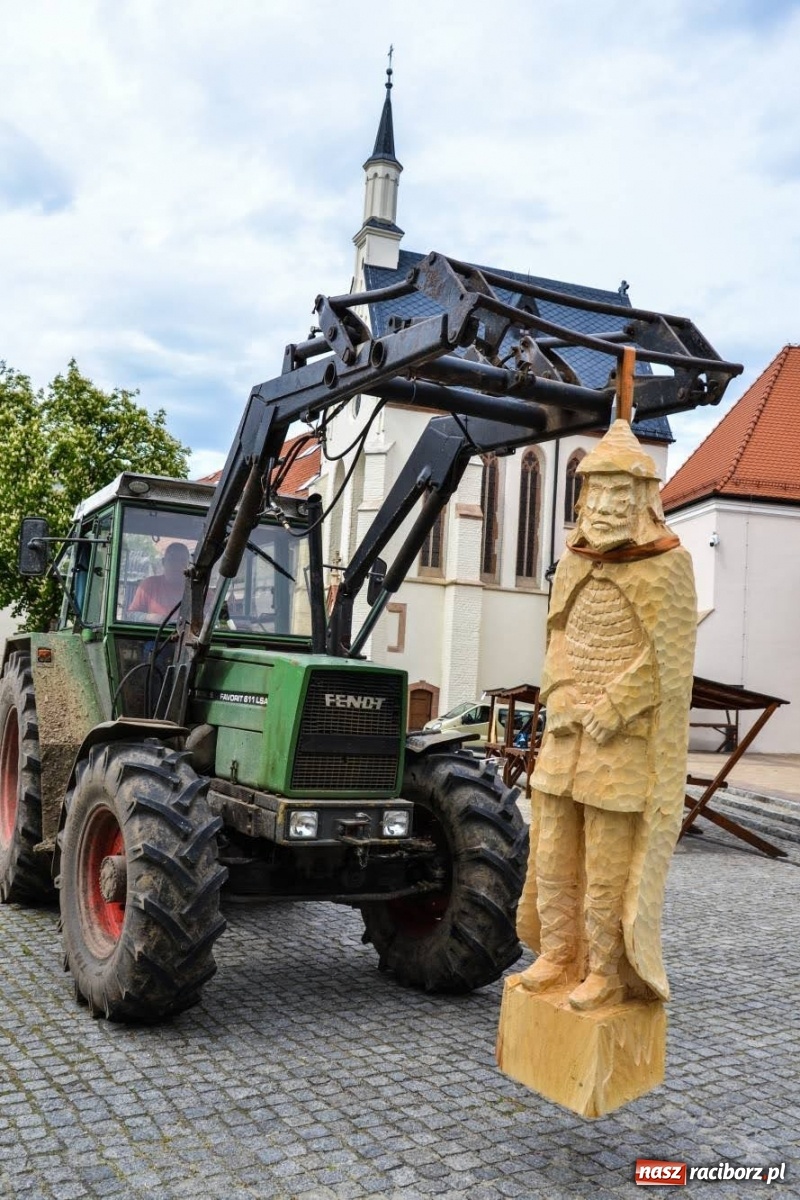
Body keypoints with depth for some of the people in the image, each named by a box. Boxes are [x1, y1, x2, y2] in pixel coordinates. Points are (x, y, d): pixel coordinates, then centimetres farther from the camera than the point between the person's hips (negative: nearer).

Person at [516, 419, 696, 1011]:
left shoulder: (667, 565, -8)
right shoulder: (576, 561, 9)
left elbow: (666, 658, -11)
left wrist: (611, 711, -14)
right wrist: (560, 700, 0)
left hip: (628, 740, -6)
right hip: (566, 733, 6)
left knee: (608, 865, -1)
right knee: (553, 854, 11)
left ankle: (605, 972, 13)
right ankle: (558, 954, 26)